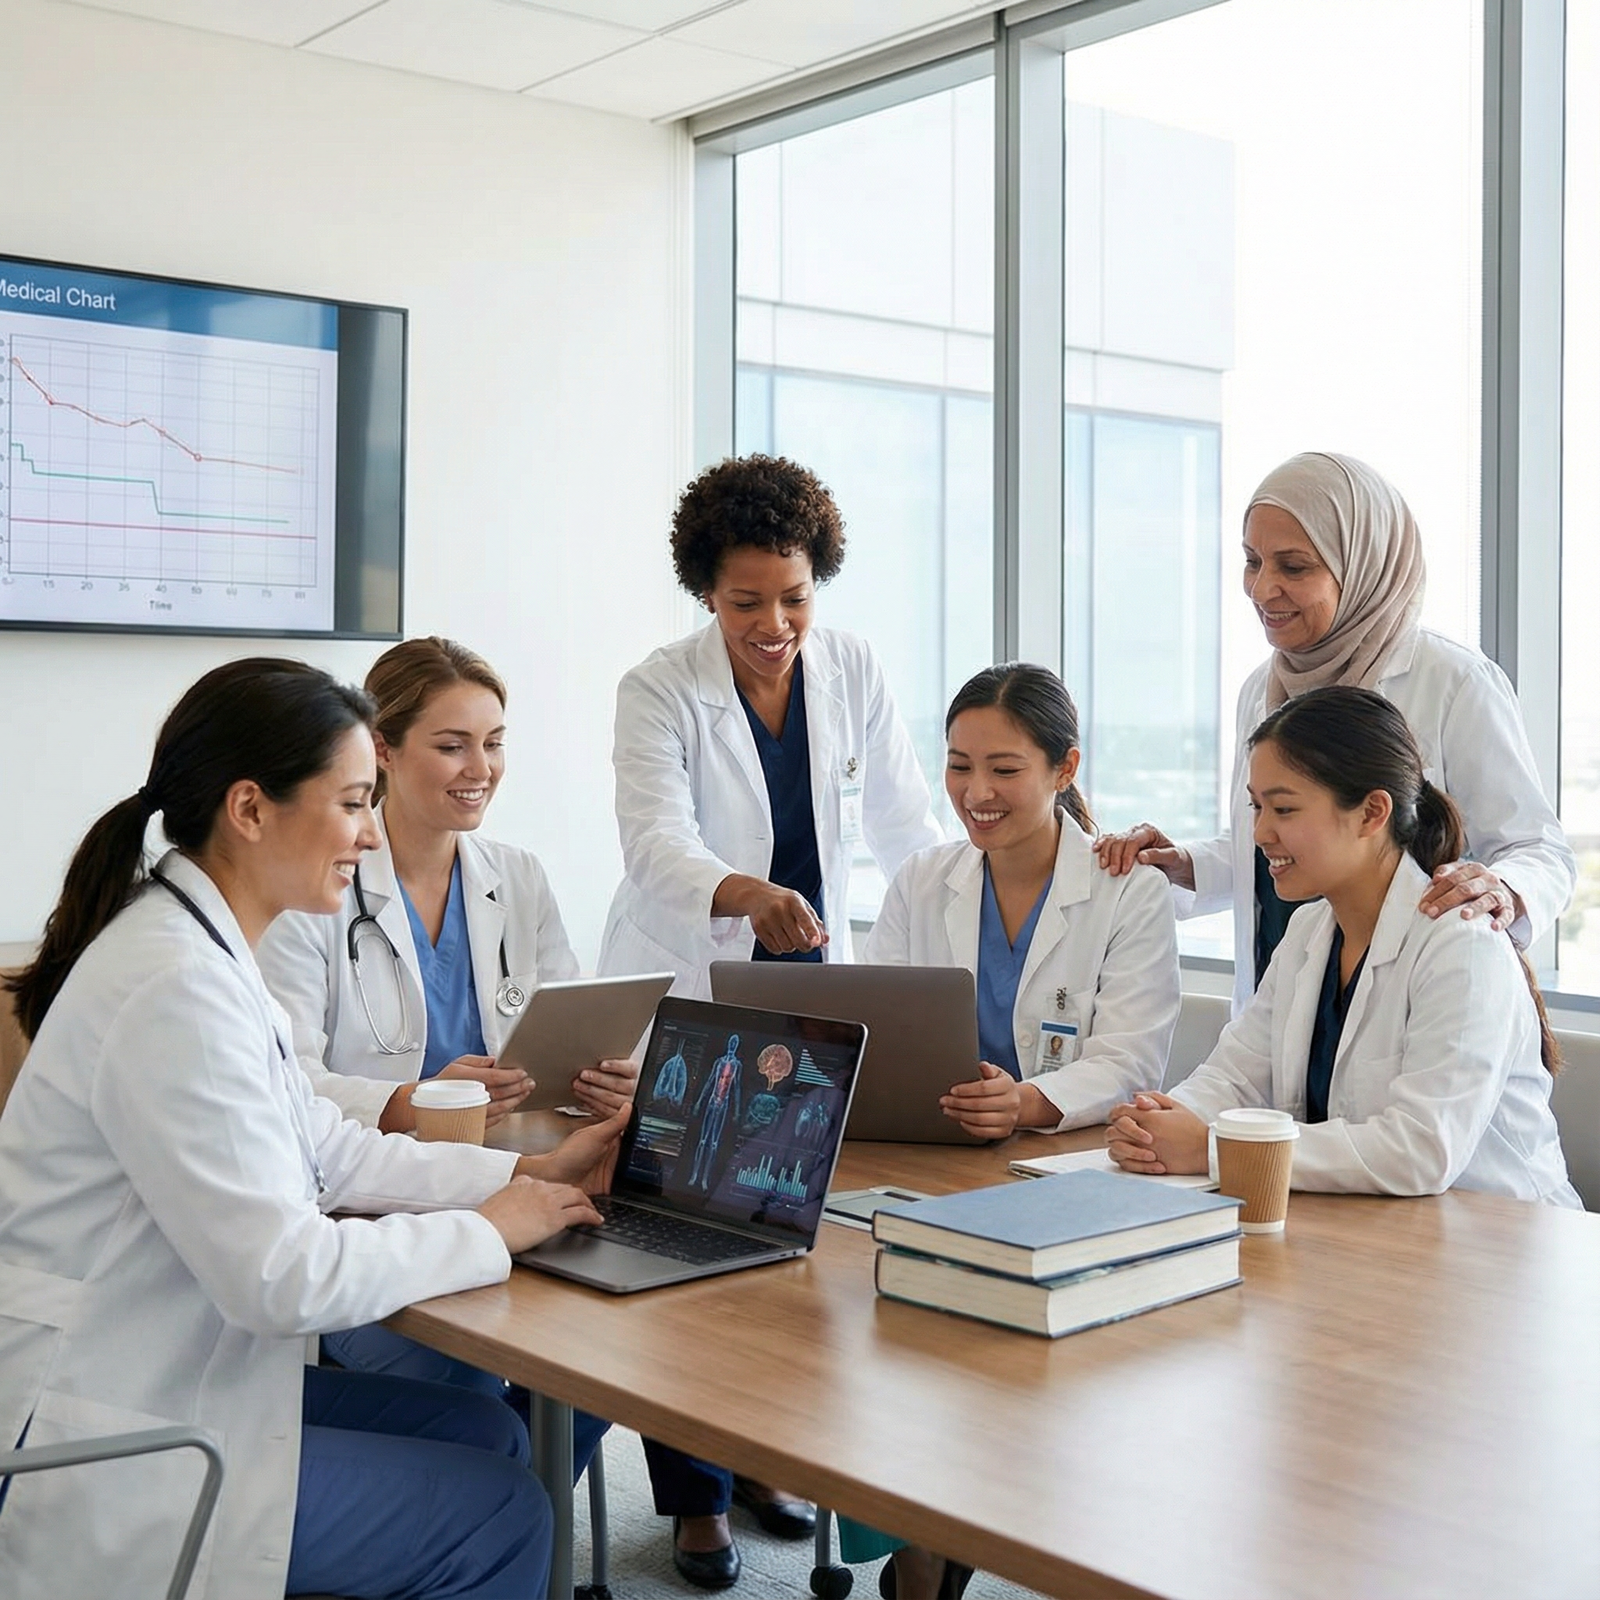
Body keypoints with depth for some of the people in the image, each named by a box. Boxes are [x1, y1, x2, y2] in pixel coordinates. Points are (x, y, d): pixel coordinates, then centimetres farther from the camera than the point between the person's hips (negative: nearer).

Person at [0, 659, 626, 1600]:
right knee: (499, 1516, -4)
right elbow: (282, 1275, -26)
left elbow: (323, 1149, 12)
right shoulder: (175, 990, -25)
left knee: (489, 1433, 11)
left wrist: (525, 1174, 5)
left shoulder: (206, 950, 6)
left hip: (175, 1371, 10)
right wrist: (490, 1231, -13)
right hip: (94, 1454, -10)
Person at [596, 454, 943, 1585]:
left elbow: (908, 830, 7)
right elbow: (657, 842, -27)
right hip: (681, 997, -3)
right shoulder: (659, 692, -11)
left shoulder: (854, 673, 1)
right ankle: (695, 1494, 15)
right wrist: (746, 894, -48)